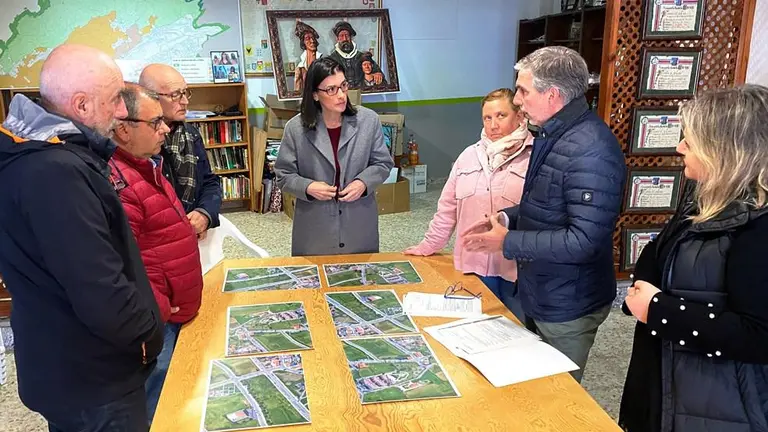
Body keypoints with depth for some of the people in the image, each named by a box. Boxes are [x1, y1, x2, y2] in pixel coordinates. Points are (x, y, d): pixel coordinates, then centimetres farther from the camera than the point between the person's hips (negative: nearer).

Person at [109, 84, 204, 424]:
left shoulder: (146, 166, 10)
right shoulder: (118, 183, -25)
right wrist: (156, 310, -24)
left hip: (176, 308, 10)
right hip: (158, 318, -10)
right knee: (155, 412, 6)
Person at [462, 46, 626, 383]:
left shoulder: (591, 150, -27)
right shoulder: (550, 134, 6)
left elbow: (586, 240, -30)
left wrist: (508, 242, -23)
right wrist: (507, 218, 0)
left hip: (567, 307, -9)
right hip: (539, 293, 9)